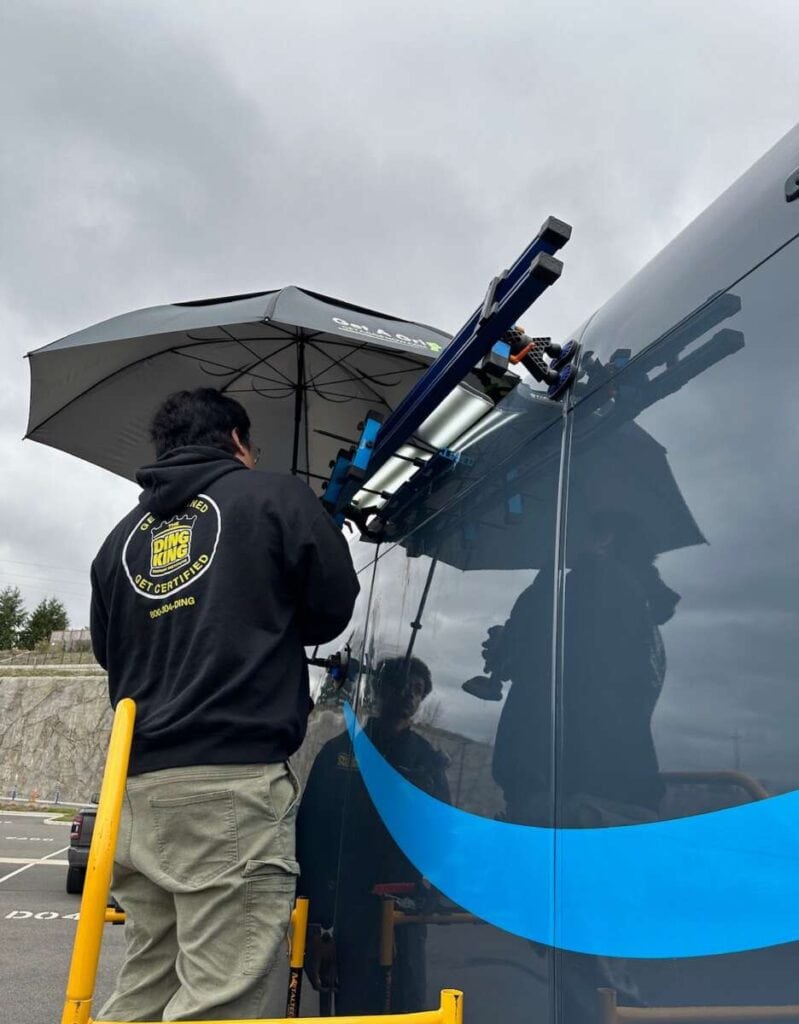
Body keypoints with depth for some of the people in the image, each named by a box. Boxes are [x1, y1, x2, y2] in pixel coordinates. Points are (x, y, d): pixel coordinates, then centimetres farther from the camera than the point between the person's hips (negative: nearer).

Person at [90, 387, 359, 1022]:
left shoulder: (123, 537, 16)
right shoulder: (274, 497, 0)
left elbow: (108, 650, 22)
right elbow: (332, 611, 4)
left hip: (140, 783, 7)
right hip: (234, 779, -6)